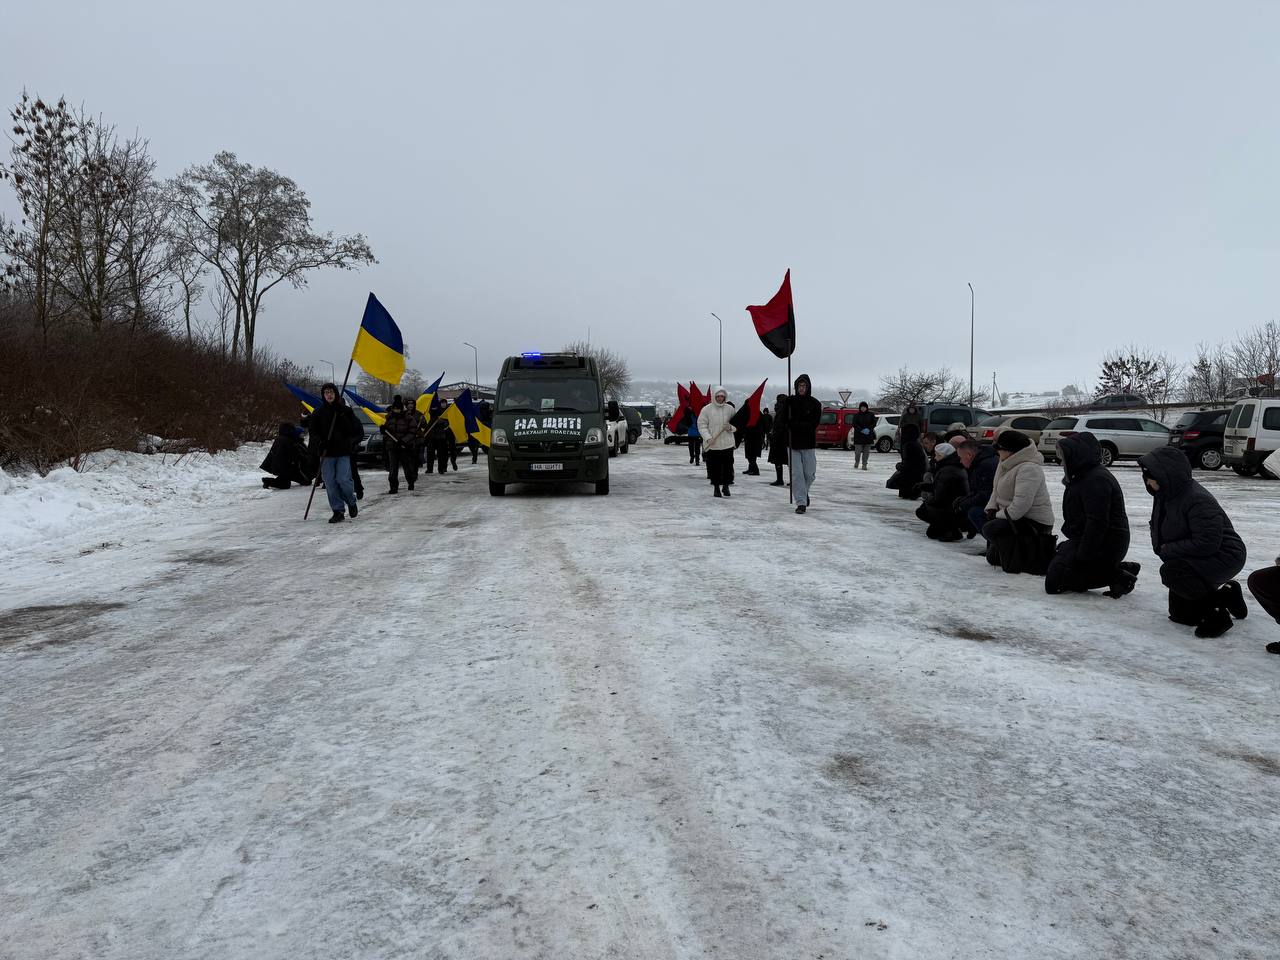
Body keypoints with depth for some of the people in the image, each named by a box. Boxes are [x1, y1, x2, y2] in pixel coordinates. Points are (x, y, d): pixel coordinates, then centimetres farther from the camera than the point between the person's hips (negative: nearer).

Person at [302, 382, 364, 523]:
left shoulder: (345, 411, 2)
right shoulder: (318, 412, 6)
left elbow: (358, 430, 5)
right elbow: (312, 431, 5)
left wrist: (353, 441, -12)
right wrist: (318, 441, -11)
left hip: (343, 453, -2)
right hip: (326, 453, 2)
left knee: (343, 479, -11)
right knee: (330, 482, -1)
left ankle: (351, 502, 16)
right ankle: (337, 511, 6)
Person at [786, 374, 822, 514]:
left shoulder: (814, 403, 1)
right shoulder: (790, 402, 3)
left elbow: (814, 423, -7)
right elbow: (784, 421, 2)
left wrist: (795, 425, -14)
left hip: (809, 444, 0)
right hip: (793, 444, 0)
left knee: (810, 473, 4)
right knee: (796, 474, -5)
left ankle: (804, 492, 33)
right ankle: (801, 502, -1)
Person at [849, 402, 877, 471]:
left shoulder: (871, 415, 5)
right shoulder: (856, 415, 1)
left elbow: (874, 423, 5)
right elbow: (854, 424, -4)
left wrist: (869, 429, -12)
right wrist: (862, 430, -15)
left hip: (868, 435, 2)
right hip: (858, 435, -2)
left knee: (866, 451, 1)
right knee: (858, 450, -4)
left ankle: (864, 465, 8)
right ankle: (856, 463, 18)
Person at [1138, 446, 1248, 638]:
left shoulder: (1198, 500, -29)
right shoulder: (1164, 495, -1)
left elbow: (1207, 543, -32)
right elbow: (1158, 527, 13)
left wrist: (1168, 550, -22)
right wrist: (1165, 550, -5)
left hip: (1223, 556, -10)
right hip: (1193, 559, 10)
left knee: (1171, 572, -36)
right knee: (1180, 615, 13)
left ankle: (1216, 612, -18)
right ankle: (1227, 594, 32)